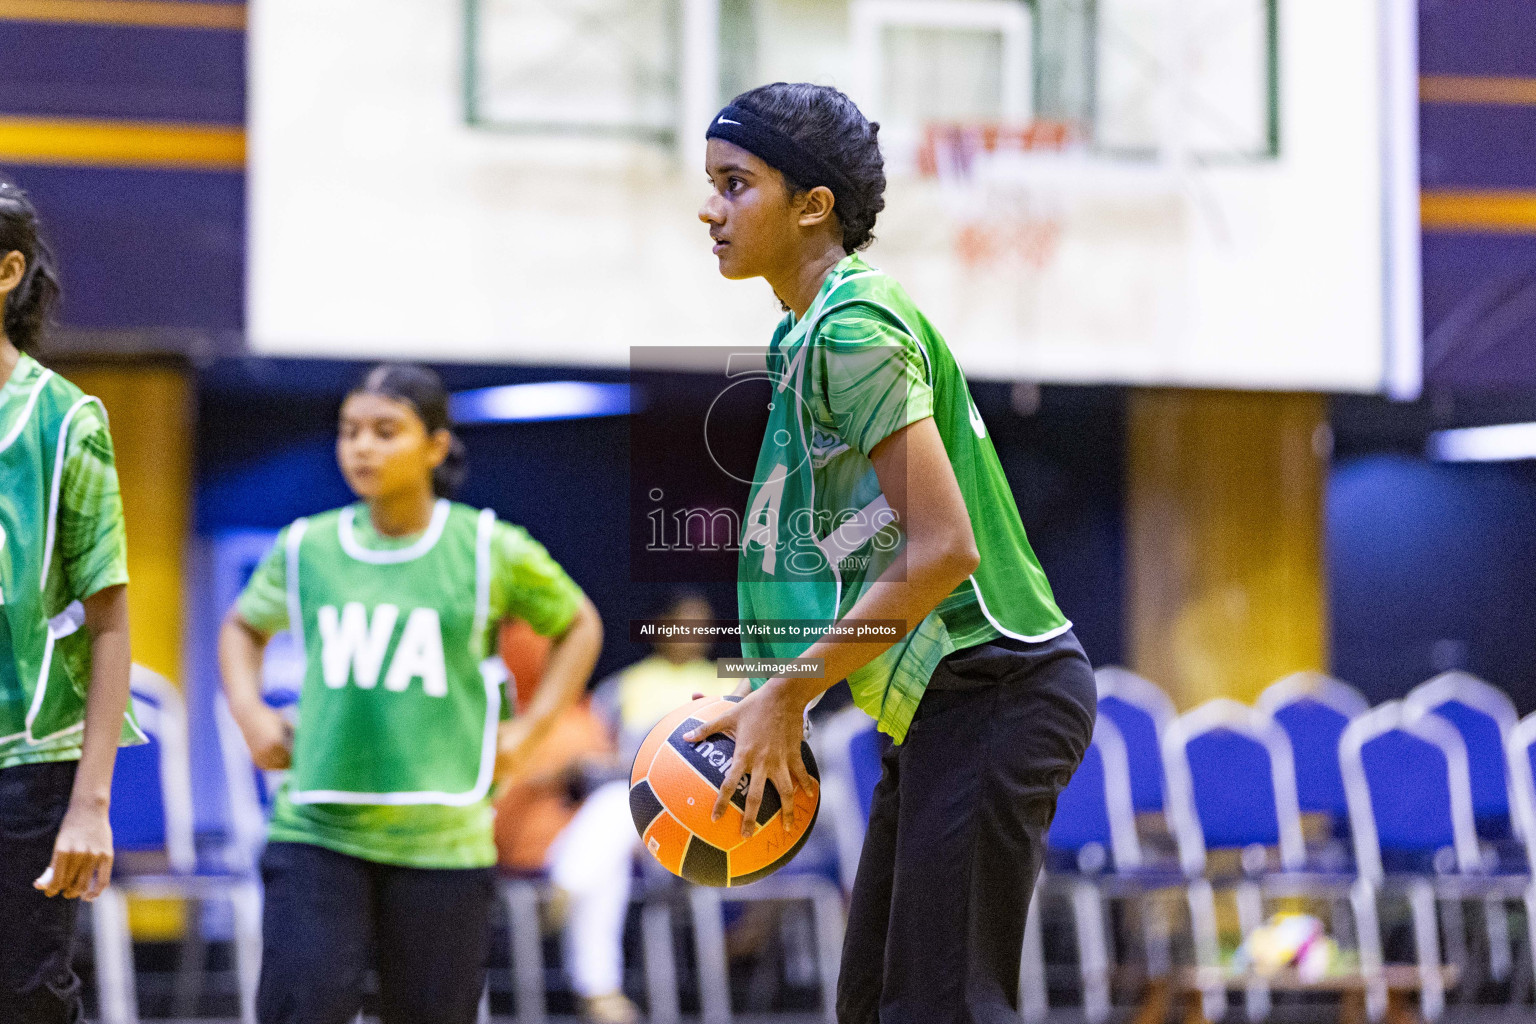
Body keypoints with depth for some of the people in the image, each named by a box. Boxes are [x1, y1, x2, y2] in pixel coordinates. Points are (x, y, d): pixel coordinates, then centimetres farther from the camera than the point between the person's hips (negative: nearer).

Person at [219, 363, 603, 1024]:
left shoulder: (489, 550, 1)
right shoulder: (307, 548, 6)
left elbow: (577, 625, 16)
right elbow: (244, 627, 25)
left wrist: (528, 731, 5)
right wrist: (248, 712, 8)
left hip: (440, 839, -1)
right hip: (317, 828, 1)